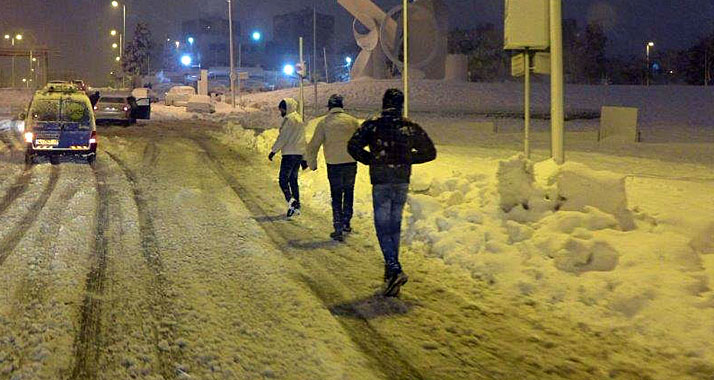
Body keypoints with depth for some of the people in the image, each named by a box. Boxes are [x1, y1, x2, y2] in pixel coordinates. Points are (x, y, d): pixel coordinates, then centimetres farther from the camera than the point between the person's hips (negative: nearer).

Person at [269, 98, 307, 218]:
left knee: (283, 179, -9)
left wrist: (274, 150, -11)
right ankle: (296, 206, 15)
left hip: (289, 154, -9)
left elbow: (283, 137, -16)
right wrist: (304, 158, 23)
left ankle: (291, 201, -25)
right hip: (299, 154, 9)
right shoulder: (299, 118, 18)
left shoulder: (289, 118, -11)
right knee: (293, 180, 14)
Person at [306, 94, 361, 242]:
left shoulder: (324, 123, -4)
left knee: (336, 196, 5)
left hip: (333, 164, -2)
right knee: (348, 193, 19)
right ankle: (346, 223, 26)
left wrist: (312, 163, 9)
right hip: (351, 163, 2)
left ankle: (338, 229, 1)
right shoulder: (353, 121, 1)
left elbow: (314, 145, -3)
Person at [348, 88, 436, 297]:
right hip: (402, 182, 3)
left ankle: (394, 269, -19)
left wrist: (368, 159, 3)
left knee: (383, 226, -2)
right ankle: (391, 268, 22)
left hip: (381, 183, -3)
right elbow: (430, 152, 6)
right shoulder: (411, 127, 3)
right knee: (395, 225, 16)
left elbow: (353, 146, -13)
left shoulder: (372, 125, -4)